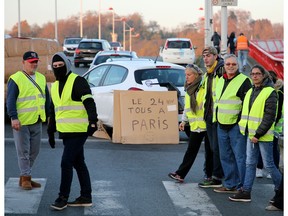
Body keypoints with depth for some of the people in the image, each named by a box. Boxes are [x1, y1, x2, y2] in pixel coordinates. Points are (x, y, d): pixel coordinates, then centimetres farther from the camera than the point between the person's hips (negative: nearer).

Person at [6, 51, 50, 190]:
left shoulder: (41, 78, 13)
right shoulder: (15, 79, -7)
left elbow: (47, 98, 19)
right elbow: (10, 100, -11)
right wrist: (14, 118, -20)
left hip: (37, 121, 7)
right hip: (21, 122, -7)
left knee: (34, 151, 10)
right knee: (23, 151, -3)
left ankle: (24, 177, 21)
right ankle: (26, 178, 4)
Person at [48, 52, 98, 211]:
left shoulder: (78, 82, -9)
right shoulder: (55, 87, 16)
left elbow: (89, 103, -18)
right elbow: (53, 111, 24)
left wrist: (93, 121, -30)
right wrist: (51, 132, 25)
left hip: (78, 131, -8)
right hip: (65, 132, 8)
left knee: (66, 163, -10)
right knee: (78, 163, 13)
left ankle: (63, 198, -1)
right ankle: (86, 197, 20)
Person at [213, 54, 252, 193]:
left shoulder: (244, 81, -8)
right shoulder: (220, 81, 15)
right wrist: (216, 118, 22)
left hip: (236, 126, -8)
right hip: (221, 125, 8)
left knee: (240, 157, -5)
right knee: (225, 157, 13)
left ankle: (243, 187, 1)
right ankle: (230, 184, 22)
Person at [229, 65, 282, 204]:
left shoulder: (270, 92, -11)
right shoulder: (250, 92, 14)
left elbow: (269, 116, -15)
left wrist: (258, 134, -17)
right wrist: (244, 128, 11)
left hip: (264, 136, -7)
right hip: (251, 134, 7)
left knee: (268, 165, 0)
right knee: (250, 163, 8)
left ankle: (280, 190, 18)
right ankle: (246, 192, 10)